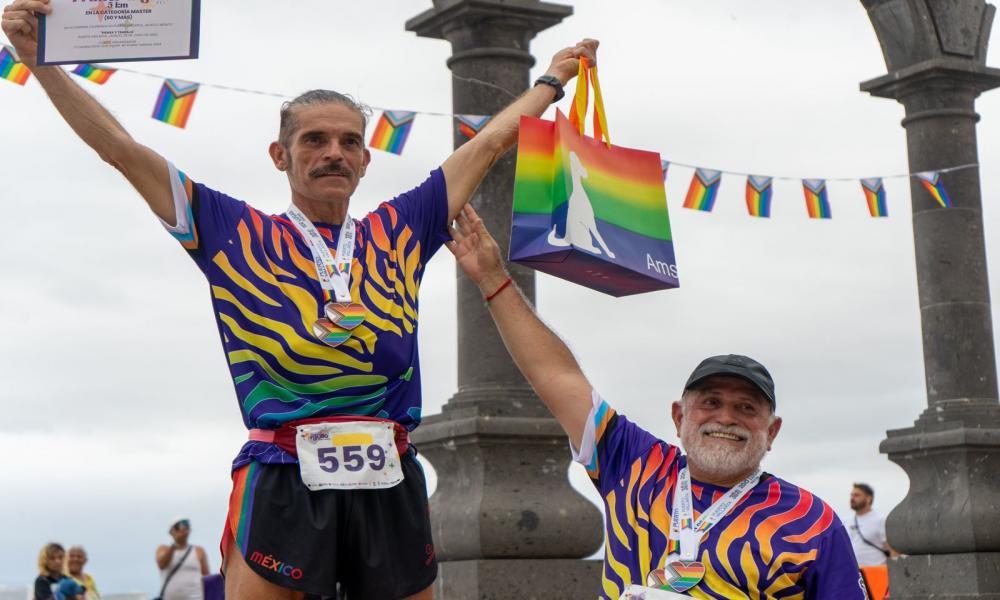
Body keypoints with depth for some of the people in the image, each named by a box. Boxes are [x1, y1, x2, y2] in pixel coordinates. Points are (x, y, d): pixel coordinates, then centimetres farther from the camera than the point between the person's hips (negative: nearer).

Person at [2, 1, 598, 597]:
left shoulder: (399, 231, 18)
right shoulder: (237, 233, 11)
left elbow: (490, 143, 28)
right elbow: (120, 148, 9)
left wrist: (552, 79, 37)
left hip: (392, 485, 3)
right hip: (283, 482, -3)